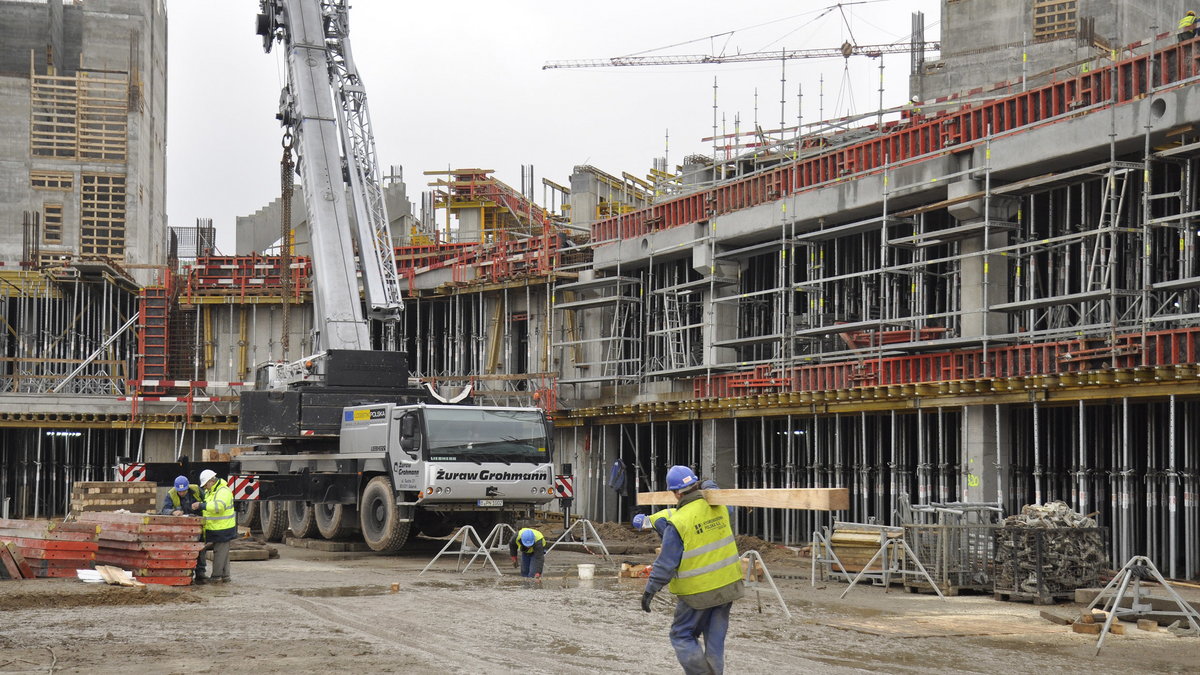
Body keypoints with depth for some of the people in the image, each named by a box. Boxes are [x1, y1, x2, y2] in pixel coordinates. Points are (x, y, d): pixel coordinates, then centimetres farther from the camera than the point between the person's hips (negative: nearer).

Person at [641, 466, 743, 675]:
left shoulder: (678, 522, -19)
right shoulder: (718, 507, -4)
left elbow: (666, 561, -15)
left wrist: (650, 589, -7)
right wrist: (710, 487, 42)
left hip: (698, 591, -6)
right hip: (728, 584, 6)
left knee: (682, 636, 9)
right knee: (715, 638, 13)